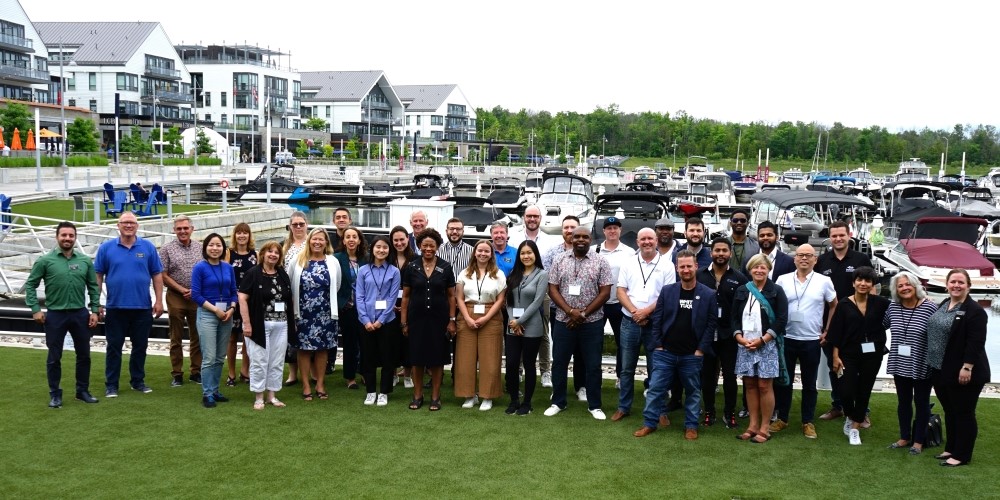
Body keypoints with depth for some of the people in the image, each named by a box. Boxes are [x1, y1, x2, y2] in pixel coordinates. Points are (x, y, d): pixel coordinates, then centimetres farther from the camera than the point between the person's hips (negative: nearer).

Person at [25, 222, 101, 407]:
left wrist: (94, 310, 2)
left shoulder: (85, 260, 4)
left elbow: (93, 287, 9)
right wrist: (35, 309, -7)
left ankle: (83, 391, 22)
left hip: (80, 314, 2)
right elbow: (30, 285, 0)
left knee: (84, 355, 9)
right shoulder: (45, 261, -3)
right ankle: (55, 394, 17)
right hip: (55, 315, -2)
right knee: (54, 357, 5)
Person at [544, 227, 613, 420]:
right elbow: (552, 289, 0)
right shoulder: (559, 261, 3)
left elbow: (605, 292, -5)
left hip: (592, 323, -1)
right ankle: (558, 402, 22)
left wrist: (583, 314, -11)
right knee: (559, 362, 8)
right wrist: (570, 311, -13)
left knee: (593, 365, 6)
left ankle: (594, 405, 18)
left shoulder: (600, 262, -2)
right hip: (563, 321, 2)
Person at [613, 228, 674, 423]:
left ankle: (660, 410, 13)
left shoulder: (667, 265, -2)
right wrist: (634, 312, -12)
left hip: (655, 324, -2)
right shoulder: (628, 264, 6)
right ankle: (624, 407, 20)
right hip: (629, 322, 2)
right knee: (627, 368, 10)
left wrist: (646, 311, -14)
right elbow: (621, 291, 2)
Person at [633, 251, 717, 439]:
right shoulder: (667, 291, 1)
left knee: (693, 391, 10)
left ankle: (691, 426, 23)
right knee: (656, 388, 3)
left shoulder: (708, 295, -2)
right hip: (665, 352, 1)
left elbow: (711, 325, -2)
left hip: (692, 355, -1)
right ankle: (649, 423, 14)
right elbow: (657, 320, 3)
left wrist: (701, 350, -7)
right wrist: (657, 345, -2)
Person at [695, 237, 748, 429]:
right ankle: (709, 411, 22)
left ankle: (729, 412, 21)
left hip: (729, 336, -1)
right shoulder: (699, 275, 1)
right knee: (707, 375, 10)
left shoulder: (739, 278, -2)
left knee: (730, 375, 7)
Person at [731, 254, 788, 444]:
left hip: (766, 345, -4)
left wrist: (762, 340, -13)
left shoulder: (776, 291, -1)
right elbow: (734, 318, 10)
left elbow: (782, 319, -7)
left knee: (764, 386, -1)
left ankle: (764, 428, 8)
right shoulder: (741, 291, 10)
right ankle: (753, 426, 17)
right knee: (750, 385, 8)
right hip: (744, 345, 4)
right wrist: (740, 338, -7)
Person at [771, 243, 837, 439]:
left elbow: (834, 306, 10)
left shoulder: (824, 281, -1)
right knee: (783, 380, 8)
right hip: (786, 339, 1)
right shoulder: (782, 280, 0)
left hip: (812, 340, -1)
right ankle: (782, 418, 20)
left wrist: (827, 331, 6)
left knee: (809, 384, 9)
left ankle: (808, 422, 19)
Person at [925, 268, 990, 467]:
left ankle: (962, 455, 10)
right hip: (941, 371, 8)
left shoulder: (974, 311, -15)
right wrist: (934, 365, 18)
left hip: (963, 373, -8)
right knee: (949, 412, 17)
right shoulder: (942, 306, 12)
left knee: (963, 413, 2)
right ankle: (951, 449, 28)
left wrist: (967, 368, -23)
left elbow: (975, 343, -20)